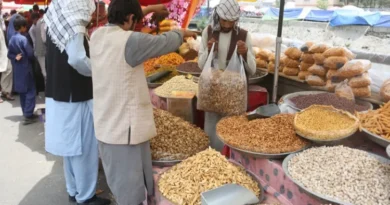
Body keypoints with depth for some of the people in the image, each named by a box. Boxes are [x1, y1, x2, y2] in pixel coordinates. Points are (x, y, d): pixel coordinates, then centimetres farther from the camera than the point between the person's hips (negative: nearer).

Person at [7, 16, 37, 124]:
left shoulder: (12, 39, 8)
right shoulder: (23, 38, -15)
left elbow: (9, 54, 9)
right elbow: (30, 53, -16)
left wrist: (15, 57, -5)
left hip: (17, 69, 8)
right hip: (25, 68, -8)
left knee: (22, 92, 14)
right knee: (30, 91, -4)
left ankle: (26, 113, 21)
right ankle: (28, 115, -7)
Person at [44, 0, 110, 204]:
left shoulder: (57, 22, 10)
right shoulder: (74, 25, -17)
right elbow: (77, 58, -32)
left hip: (59, 94, 9)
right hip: (76, 97, -9)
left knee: (71, 146, 18)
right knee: (84, 147, 4)